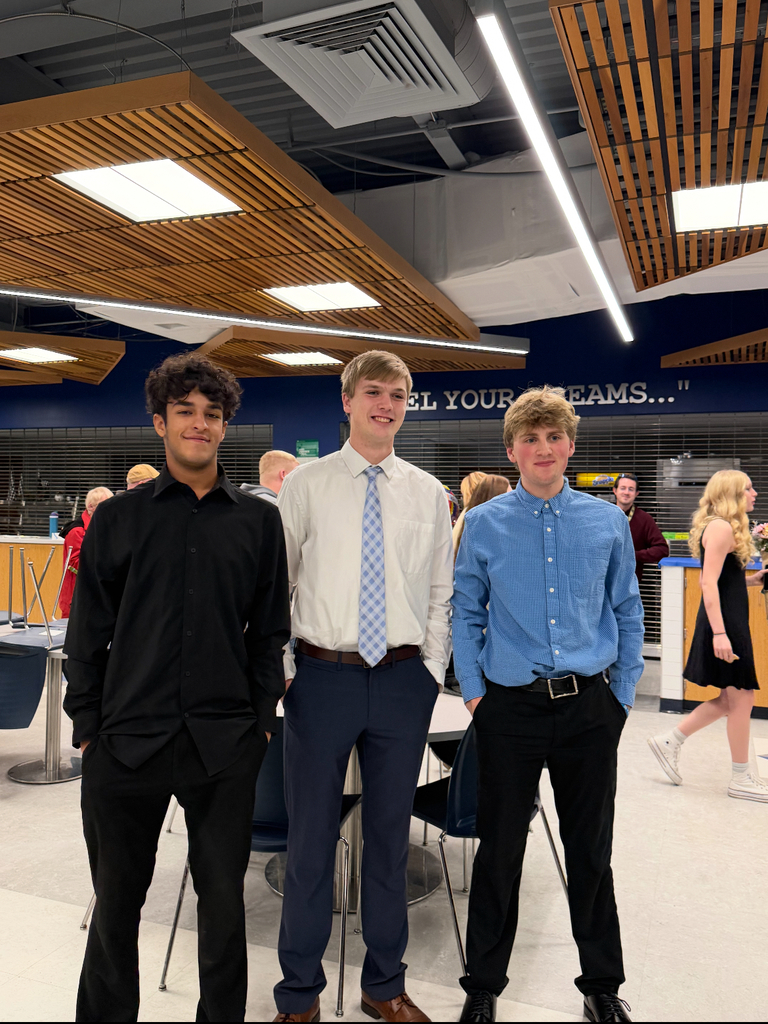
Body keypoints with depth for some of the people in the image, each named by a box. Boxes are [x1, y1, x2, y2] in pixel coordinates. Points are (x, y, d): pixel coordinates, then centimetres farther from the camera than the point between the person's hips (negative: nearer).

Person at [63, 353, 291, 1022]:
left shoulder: (259, 521, 5)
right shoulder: (119, 519, 4)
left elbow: (270, 631, 7)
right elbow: (88, 632, 5)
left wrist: (261, 716, 1)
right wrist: (87, 726, 0)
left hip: (225, 743, 0)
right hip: (128, 740, 0)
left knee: (224, 901, 13)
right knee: (116, 901, 14)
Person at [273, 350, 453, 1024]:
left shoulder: (429, 493, 7)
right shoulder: (306, 485, 0)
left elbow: (441, 591, 9)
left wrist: (433, 669, 2)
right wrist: (279, 669, -3)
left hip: (404, 678, 2)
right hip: (322, 676, -2)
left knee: (391, 834, 14)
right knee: (311, 834, 9)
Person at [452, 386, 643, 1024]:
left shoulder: (608, 522, 2)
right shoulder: (484, 524, -1)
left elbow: (627, 614, 9)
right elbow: (466, 613, 6)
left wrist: (623, 694, 5)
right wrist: (473, 691, 1)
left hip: (590, 709, 1)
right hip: (510, 708, -1)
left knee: (591, 852, 15)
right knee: (500, 851, 11)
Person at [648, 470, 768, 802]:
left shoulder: (727, 528, 15)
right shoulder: (721, 528, -15)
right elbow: (709, 584, -21)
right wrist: (719, 633, -25)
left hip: (731, 622, 10)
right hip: (724, 624, -10)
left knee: (731, 699, 14)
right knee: (741, 697, 0)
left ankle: (670, 742, 21)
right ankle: (741, 779, 13)